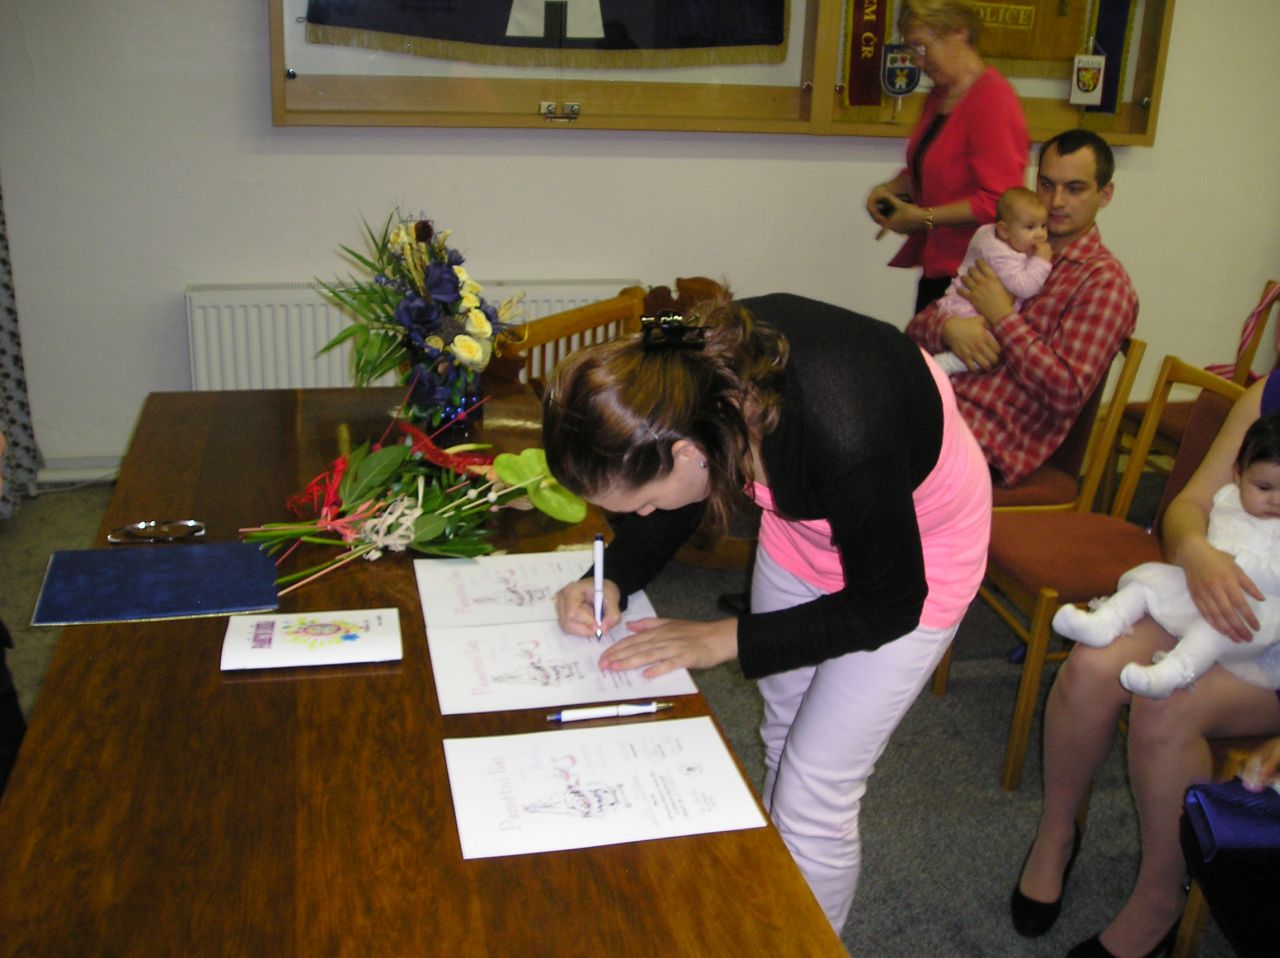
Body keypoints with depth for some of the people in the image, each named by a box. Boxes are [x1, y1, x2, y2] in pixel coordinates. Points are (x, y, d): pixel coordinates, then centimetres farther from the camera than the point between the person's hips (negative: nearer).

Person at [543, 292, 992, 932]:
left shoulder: (846, 444, -44)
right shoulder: (693, 366, -26)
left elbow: (888, 607, -24)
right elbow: (676, 502, -3)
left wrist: (725, 639, -23)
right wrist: (614, 579, -18)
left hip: (914, 555, -6)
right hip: (805, 522, 6)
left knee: (813, 807, -2)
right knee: (783, 734, 21)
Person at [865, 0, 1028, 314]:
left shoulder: (993, 101, -16)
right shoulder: (939, 96, 13)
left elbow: (998, 201, -21)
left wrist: (923, 218, -17)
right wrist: (890, 189, 6)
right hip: (936, 267, 9)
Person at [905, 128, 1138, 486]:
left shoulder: (1104, 282, 1)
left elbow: (1069, 394, -11)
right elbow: (918, 326, 16)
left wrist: (1003, 317, -8)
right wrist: (948, 328, -9)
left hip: (989, 438, -6)